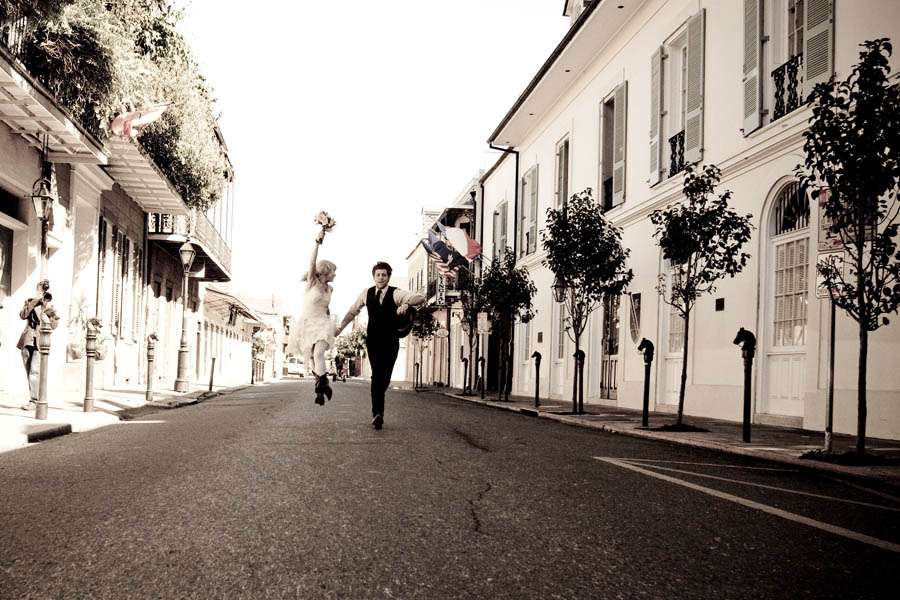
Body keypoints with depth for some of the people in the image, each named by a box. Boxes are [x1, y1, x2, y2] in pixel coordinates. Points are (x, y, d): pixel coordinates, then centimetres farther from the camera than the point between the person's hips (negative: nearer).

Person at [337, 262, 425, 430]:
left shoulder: (396, 293, -6)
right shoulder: (366, 293, 4)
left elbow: (420, 298, -20)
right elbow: (352, 311, 19)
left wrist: (406, 303, -38)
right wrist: (340, 327, 17)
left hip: (391, 341, 0)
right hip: (373, 340, 0)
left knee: (385, 377, 7)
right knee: (377, 374, -15)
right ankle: (377, 413, -19)